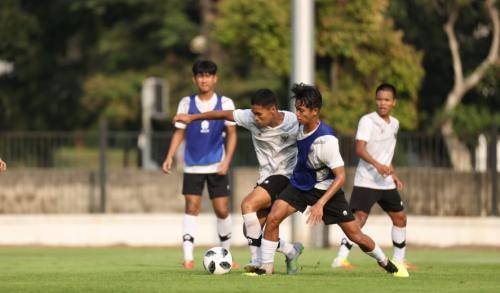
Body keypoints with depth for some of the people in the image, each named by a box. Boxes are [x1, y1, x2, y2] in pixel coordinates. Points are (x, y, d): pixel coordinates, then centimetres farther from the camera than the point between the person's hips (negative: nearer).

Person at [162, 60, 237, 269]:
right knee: (192, 207, -9)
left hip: (216, 166, 0)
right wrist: (169, 157, -4)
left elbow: (231, 134, -1)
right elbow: (179, 132, 7)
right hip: (193, 166, 0)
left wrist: (227, 160, -12)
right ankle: (188, 257, -10)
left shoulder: (225, 103, -1)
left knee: (222, 210, 0)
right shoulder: (186, 103, 2)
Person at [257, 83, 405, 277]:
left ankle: (384, 262, 27)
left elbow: (340, 176, -26)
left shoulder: (326, 140, -30)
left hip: (326, 189, -5)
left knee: (356, 235, 1)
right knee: (272, 219, -17)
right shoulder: (301, 124, -10)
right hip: (300, 183, 5)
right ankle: (266, 268, -7)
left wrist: (320, 204, -32)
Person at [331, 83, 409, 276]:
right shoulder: (367, 121, -10)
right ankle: (340, 258, -19)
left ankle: (398, 260, 26)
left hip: (386, 182, 8)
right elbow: (360, 149, -21)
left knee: (400, 217, 13)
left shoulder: (394, 124, 14)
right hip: (366, 181, -8)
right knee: (359, 218, -18)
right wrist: (377, 165, -34)